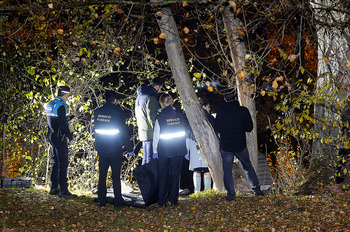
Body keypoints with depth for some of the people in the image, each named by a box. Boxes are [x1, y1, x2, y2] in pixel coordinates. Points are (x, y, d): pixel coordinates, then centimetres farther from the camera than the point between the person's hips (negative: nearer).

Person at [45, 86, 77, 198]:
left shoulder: (51, 104, 13)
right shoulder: (61, 106, -17)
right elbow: (63, 124, -20)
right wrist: (70, 137, -16)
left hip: (52, 136, 10)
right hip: (59, 137, -10)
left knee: (56, 162, 15)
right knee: (63, 164, -8)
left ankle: (54, 188, 19)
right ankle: (63, 190, -8)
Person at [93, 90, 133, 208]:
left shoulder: (97, 112, 2)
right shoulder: (117, 112, -12)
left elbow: (95, 129, 12)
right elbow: (124, 131, -9)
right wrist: (129, 147, -1)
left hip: (101, 149, 4)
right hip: (115, 149, -4)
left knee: (102, 175, 11)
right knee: (116, 175, 1)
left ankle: (101, 201, 13)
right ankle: (118, 201, 3)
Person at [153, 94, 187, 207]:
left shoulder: (160, 117, -11)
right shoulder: (179, 115, -1)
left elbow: (156, 135, -7)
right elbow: (184, 132, 7)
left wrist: (155, 150, 3)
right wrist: (185, 149, 16)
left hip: (164, 151, -2)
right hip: (178, 150, 3)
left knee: (163, 175, 8)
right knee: (175, 174, 11)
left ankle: (163, 201, 10)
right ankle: (173, 200, 12)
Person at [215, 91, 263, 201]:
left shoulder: (220, 112, -7)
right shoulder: (244, 111, -7)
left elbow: (217, 129, 2)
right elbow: (249, 128, 1)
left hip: (225, 145, -1)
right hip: (240, 145, 1)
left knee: (227, 171, 7)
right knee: (248, 167, 17)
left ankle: (231, 195, 7)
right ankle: (257, 190, 20)